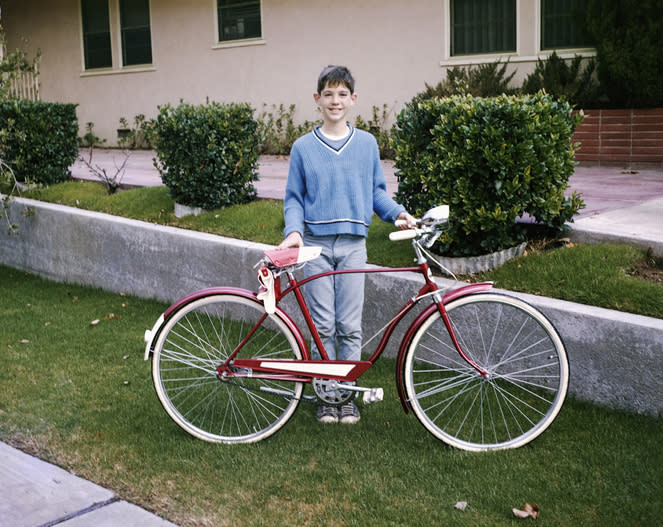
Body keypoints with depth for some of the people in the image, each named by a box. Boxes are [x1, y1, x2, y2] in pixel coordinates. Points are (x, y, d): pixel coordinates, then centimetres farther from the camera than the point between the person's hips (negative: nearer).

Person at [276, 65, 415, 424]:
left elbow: (376, 191, 13)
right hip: (316, 245, -1)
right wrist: (293, 232, -10)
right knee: (323, 326, 2)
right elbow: (294, 198, 6)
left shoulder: (366, 143, 6)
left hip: (353, 244, 1)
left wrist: (398, 213, -4)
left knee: (349, 326, 3)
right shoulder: (303, 147, 3)